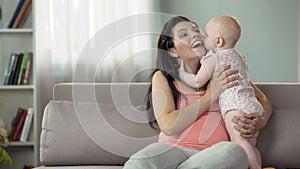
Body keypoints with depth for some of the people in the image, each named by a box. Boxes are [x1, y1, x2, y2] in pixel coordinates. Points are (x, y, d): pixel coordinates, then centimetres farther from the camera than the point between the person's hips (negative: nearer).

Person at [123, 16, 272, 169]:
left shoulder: (220, 69, 14)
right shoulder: (162, 77, 9)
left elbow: (263, 101, 21)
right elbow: (168, 126, -6)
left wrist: (258, 123, -4)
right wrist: (210, 96, -7)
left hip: (214, 152, 3)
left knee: (234, 152, -37)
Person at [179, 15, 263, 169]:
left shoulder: (212, 59, 1)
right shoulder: (239, 57, 25)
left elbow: (197, 82, -1)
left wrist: (181, 73, 15)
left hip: (235, 105, -9)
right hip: (253, 104, 9)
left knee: (239, 141, -16)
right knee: (250, 145, 9)